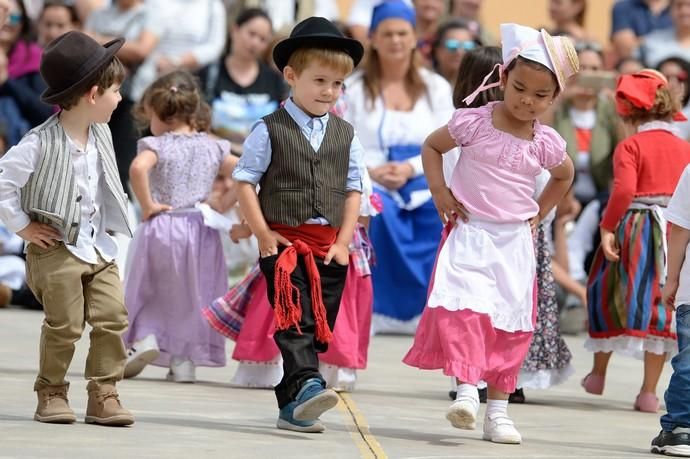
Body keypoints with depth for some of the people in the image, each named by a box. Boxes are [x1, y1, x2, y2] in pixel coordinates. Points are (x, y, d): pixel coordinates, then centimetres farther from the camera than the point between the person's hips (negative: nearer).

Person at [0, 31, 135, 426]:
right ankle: (52, 393, 14)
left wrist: (106, 228, 11)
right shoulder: (42, 143, -17)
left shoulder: (100, 135, 6)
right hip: (57, 249, -6)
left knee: (113, 318, -1)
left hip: (98, 246, 6)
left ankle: (104, 394, 7)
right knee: (65, 326, -3)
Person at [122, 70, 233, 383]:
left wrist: (147, 205, -18)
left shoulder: (158, 145, -7)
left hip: (161, 227, -3)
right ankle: (184, 360, 11)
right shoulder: (212, 147, 5)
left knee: (145, 288, 15)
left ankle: (143, 337, -5)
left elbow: (138, 168, -28)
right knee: (190, 295, 13)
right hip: (200, 229, 3)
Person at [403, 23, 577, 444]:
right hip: (469, 235, -3)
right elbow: (432, 146, 8)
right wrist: (440, 192, -2)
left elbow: (564, 175, 23)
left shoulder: (547, 143, 1)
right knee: (463, 307, -24)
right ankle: (466, 391, -25)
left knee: (511, 325, 3)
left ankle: (498, 410, 11)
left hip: (515, 241, 3)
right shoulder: (474, 122, -7)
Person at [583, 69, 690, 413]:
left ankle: (598, 373, 28)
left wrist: (607, 228, -16)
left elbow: (623, 190, -20)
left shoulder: (630, 146, -9)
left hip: (635, 230, -3)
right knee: (661, 306, 5)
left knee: (611, 294, 15)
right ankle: (649, 391, 5)